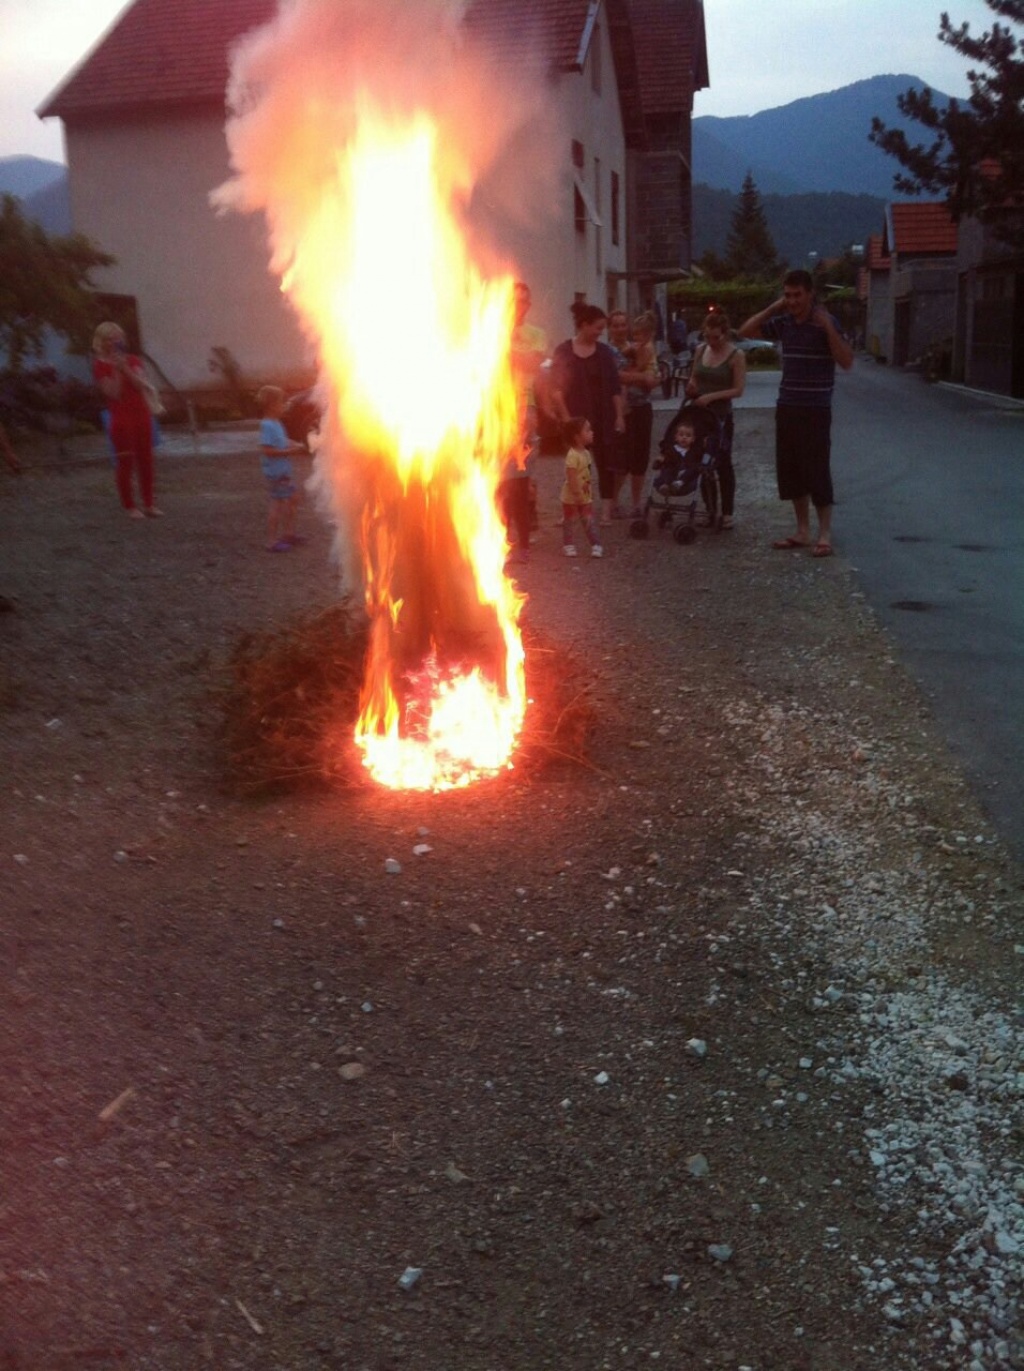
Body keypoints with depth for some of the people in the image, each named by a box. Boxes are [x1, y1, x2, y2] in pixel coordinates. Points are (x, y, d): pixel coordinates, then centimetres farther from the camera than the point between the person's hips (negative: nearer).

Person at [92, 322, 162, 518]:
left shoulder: (133, 360, 10)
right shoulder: (100, 365, -3)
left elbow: (141, 385, -5)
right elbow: (114, 393, -13)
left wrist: (125, 368, -15)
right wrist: (116, 370, -17)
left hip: (142, 416, 5)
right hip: (122, 419, -5)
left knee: (145, 460, 7)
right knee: (126, 462, -4)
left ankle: (149, 504, 14)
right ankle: (130, 507, 2)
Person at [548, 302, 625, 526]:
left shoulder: (604, 352, 5)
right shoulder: (564, 351, -3)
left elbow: (615, 387, 6)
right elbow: (557, 388, -4)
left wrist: (619, 416, 0)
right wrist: (565, 417, -10)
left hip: (604, 417, 2)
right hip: (576, 419, -2)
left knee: (605, 462, 1)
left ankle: (606, 509, 5)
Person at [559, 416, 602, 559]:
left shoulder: (586, 453, 4)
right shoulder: (572, 455, -24)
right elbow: (571, 477, -27)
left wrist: (589, 492, 15)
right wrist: (578, 494, -26)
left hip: (585, 496, 7)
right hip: (571, 496, -7)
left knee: (589, 521, 5)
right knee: (568, 522, 9)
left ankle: (595, 545, 6)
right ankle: (568, 545, 20)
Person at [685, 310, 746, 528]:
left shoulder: (736, 356, -8)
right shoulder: (700, 350, 6)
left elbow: (738, 389, -13)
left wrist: (711, 396, -21)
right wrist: (691, 386, -6)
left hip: (721, 416, -5)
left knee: (723, 463, 1)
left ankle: (727, 512, 8)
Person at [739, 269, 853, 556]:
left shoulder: (825, 322, -9)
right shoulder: (783, 323, 6)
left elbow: (846, 362, -17)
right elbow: (745, 331, 10)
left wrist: (828, 327, -25)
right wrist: (773, 308, 1)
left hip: (816, 410, -6)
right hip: (787, 407, 6)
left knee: (816, 470, -5)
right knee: (789, 470, 8)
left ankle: (824, 535, 2)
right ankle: (802, 531, 18)